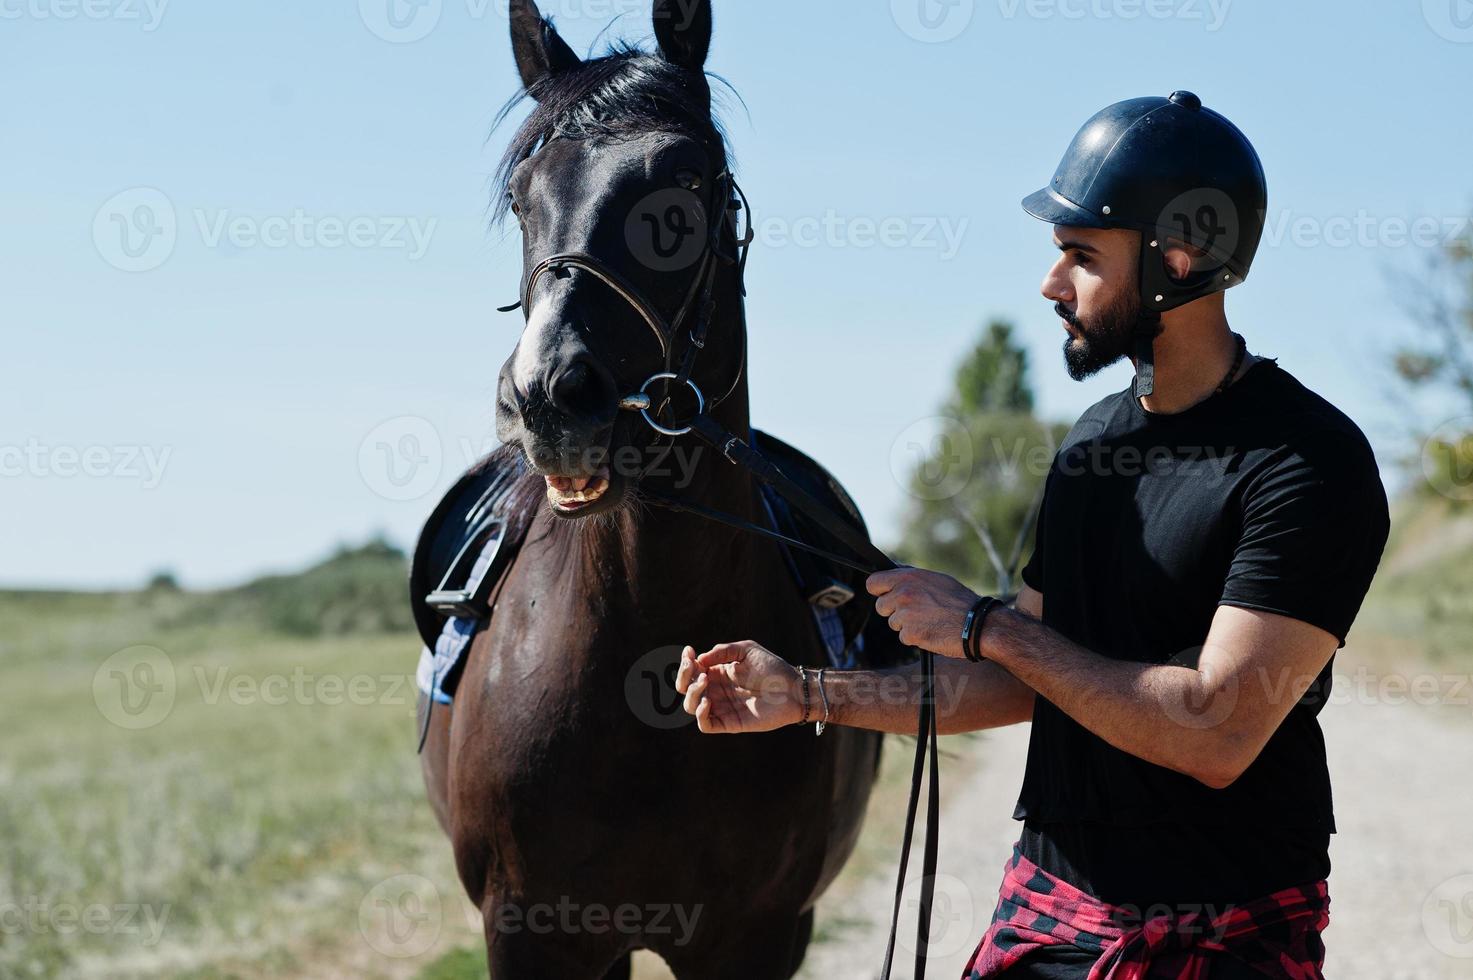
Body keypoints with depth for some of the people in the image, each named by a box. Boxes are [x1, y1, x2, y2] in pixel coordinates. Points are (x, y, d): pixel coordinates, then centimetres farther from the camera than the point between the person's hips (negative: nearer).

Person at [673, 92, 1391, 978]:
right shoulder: (1097, 438, 8)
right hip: (1050, 906, 7)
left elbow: (1216, 735, -24)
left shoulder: (1311, 463, -18)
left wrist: (982, 627, -18)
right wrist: (808, 695, 5)